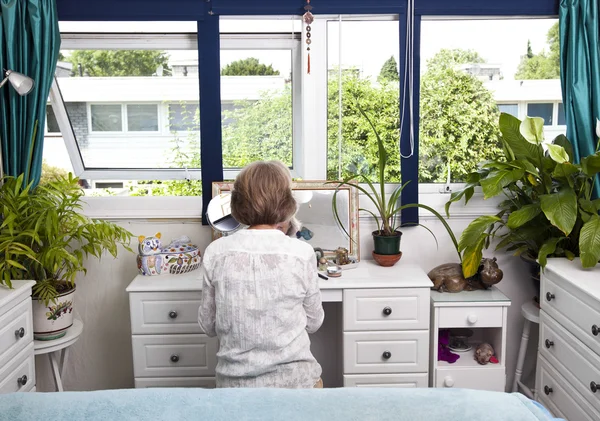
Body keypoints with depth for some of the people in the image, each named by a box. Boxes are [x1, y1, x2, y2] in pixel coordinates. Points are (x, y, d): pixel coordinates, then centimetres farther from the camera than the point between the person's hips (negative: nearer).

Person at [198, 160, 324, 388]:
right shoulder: (302, 253, -13)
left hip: (234, 383, 2)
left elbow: (208, 325, 2)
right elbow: (313, 322, 1)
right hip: (293, 381, -1)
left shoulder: (215, 253, -9)